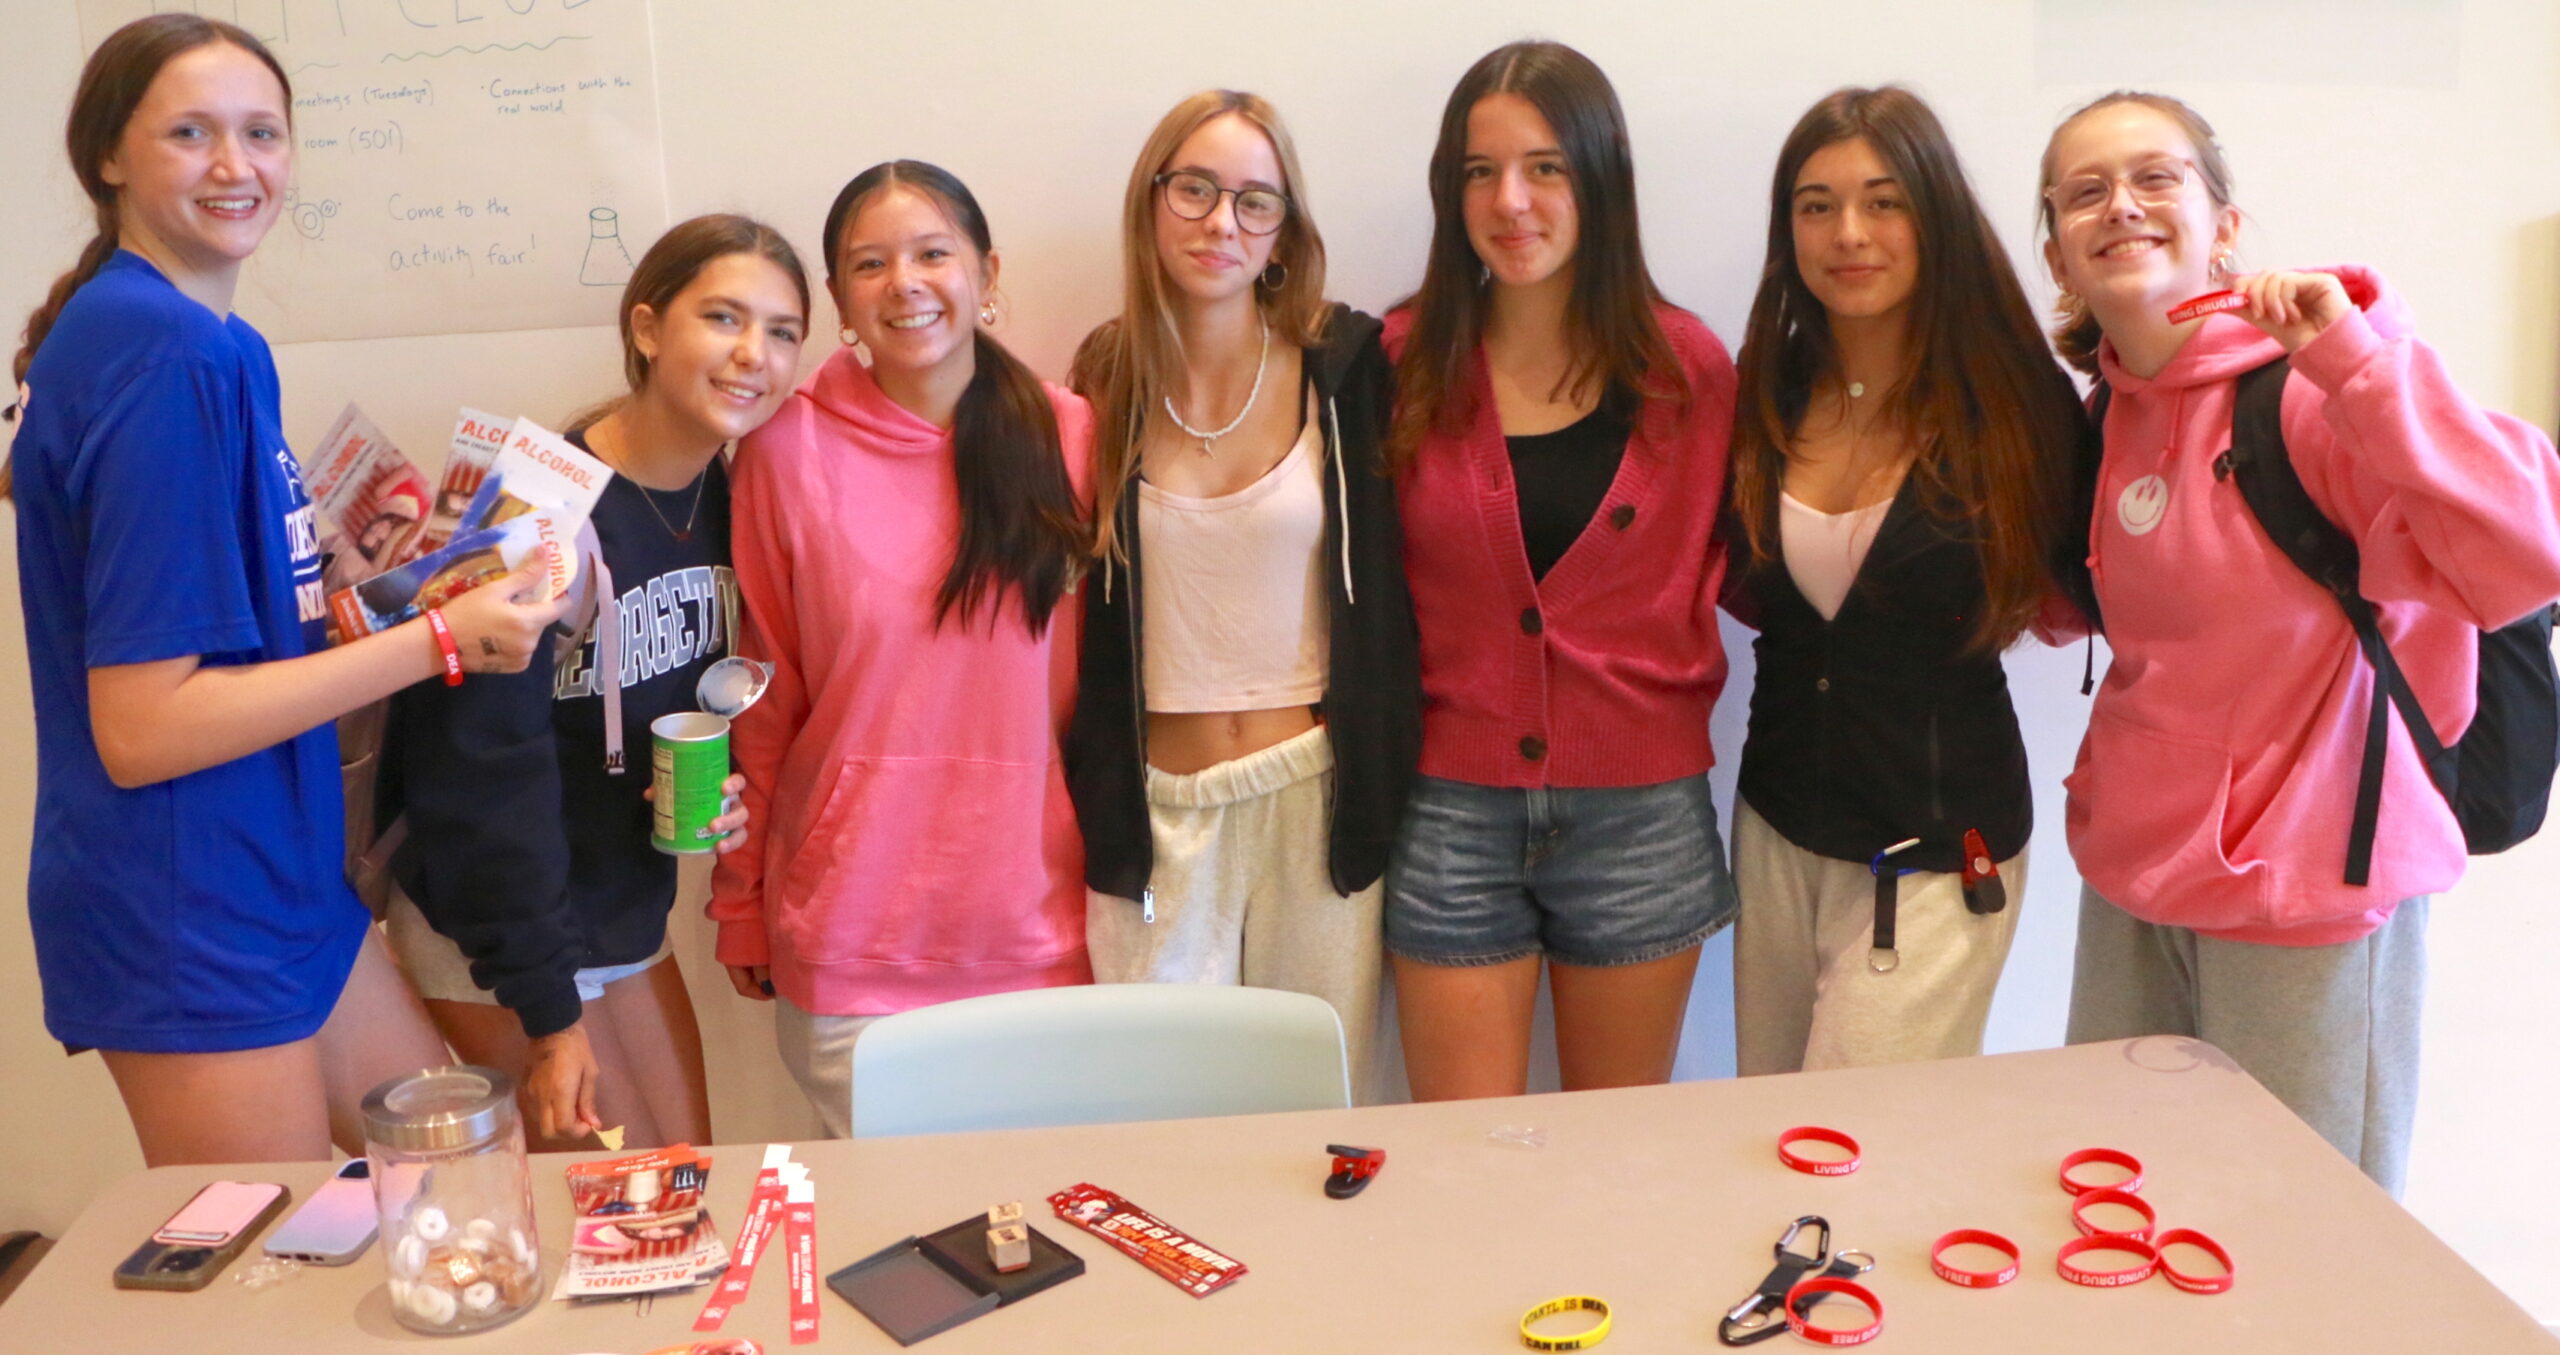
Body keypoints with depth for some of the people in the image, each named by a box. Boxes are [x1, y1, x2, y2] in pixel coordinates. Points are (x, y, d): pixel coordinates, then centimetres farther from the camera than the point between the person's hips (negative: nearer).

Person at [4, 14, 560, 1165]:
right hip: (187, 925, -9)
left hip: (284, 885, 9)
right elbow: (140, 728, -23)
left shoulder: (217, 343, 7)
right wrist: (437, 640, -20)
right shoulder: (162, 354, -20)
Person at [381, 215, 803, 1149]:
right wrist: (547, 1012, -19)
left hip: (628, 919, 7)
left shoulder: (728, 503, -1)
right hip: (493, 935, -7)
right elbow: (488, 766, -22)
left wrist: (721, 790, -8)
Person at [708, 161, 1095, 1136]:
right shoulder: (789, 451, -2)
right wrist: (741, 907, 5)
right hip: (847, 934, -1)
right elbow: (762, 700, 2)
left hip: (1035, 918, 1)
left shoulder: (1071, 437, 0)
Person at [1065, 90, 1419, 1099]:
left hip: (1315, 792, -1)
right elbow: (1091, 618, 8)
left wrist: (1381, 786, -2)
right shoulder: (1108, 378, 2)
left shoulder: (1344, 363, -3)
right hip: (1158, 808, 1)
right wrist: (1095, 806, 6)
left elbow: (1384, 583, 0)